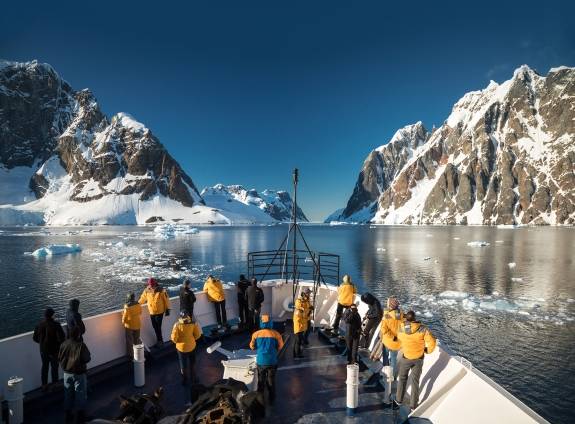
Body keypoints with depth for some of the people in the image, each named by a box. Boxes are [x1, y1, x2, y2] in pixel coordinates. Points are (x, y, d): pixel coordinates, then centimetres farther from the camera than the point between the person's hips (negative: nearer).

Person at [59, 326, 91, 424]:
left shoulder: (64, 344, -8)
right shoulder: (81, 345, -22)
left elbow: (59, 358, 2)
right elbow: (87, 359, -16)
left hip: (67, 373, 4)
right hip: (79, 373, -4)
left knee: (68, 394, 18)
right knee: (80, 394, 9)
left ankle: (68, 415, 28)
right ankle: (80, 415, 17)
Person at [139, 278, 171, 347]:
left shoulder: (161, 290, -13)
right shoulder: (146, 291, -4)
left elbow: (166, 300, -7)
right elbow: (142, 299, 11)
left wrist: (167, 309, -6)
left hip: (160, 312, -4)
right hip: (151, 312, 4)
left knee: (158, 327, -5)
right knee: (155, 327, 11)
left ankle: (159, 340, 12)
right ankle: (160, 340, 27)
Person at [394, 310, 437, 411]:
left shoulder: (400, 329, -18)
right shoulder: (422, 329, -23)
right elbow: (432, 342, -18)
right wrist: (428, 350, 2)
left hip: (405, 358, 0)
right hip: (419, 358, 0)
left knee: (402, 378, 23)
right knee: (415, 381, 17)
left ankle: (399, 400, 34)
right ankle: (413, 405, 28)